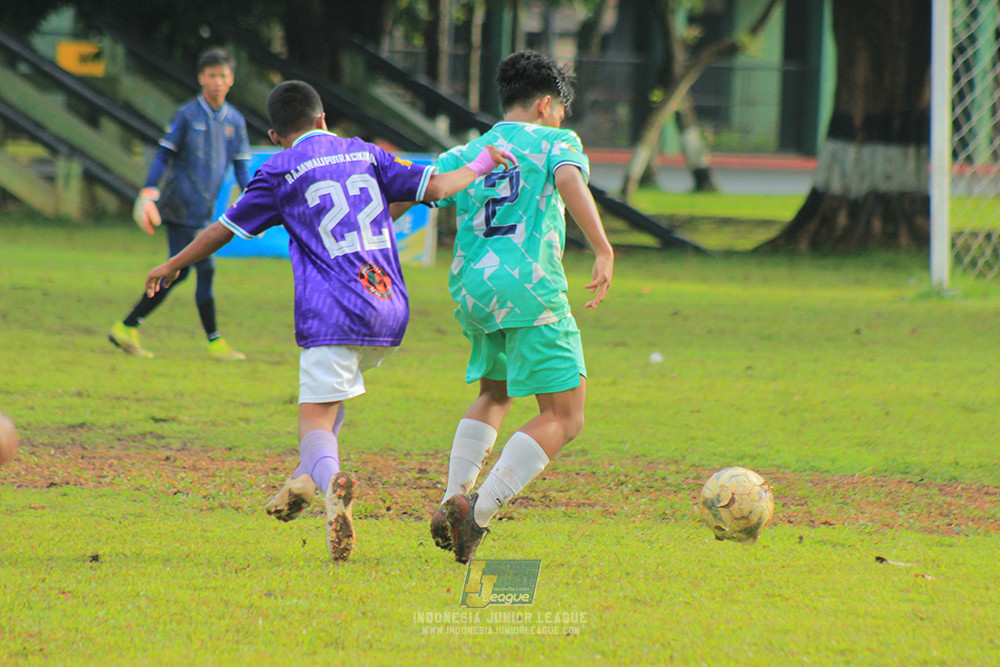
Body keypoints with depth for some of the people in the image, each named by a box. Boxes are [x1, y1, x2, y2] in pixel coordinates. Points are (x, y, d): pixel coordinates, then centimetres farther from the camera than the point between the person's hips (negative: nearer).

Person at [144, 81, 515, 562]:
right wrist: (480, 165, 29)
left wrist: (173, 266, 25)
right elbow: (434, 187, 11)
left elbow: (224, 230, 10)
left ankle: (330, 479, -40)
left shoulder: (279, 173, 4)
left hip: (333, 315, -5)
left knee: (316, 421, -7)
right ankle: (308, 476, 13)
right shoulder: (365, 154, 14)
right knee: (339, 386, 30)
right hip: (390, 311, 5)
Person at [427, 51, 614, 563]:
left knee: (495, 394, 30)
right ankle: (479, 512, -18)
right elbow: (569, 182, -17)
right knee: (563, 417, -3)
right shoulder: (555, 142, 5)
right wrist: (603, 251, -25)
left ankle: (452, 501, 16)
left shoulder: (463, 156, 18)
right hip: (531, 290, -7)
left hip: (471, 289, 7)